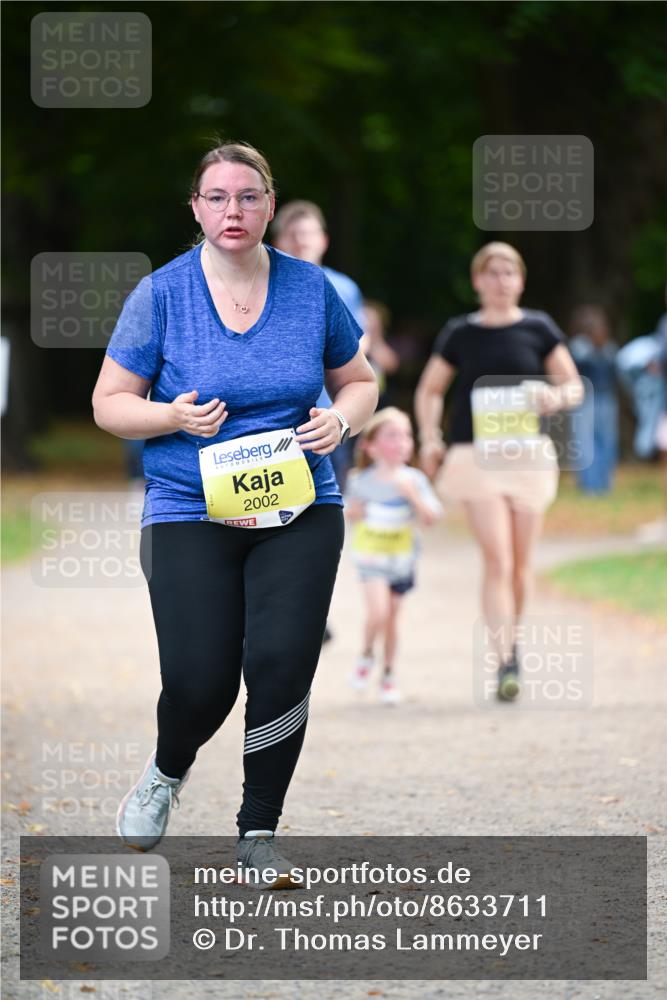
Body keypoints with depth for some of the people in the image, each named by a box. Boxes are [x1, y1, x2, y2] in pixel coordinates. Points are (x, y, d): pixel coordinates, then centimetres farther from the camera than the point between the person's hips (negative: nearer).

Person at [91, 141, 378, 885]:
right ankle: (167, 770, 28)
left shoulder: (312, 290, 3)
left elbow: (358, 381, 15)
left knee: (282, 663, -14)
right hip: (190, 511, -2)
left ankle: (259, 832, 6)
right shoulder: (161, 294, -3)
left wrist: (342, 419, -7)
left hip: (299, 510, 2)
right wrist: (173, 417, -17)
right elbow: (109, 404, 2)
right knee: (200, 681, -10)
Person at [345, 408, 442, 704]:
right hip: (371, 557, -1)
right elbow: (351, 513, 11)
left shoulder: (414, 480, -7)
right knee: (378, 612, -18)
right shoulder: (362, 481, -7)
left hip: (402, 558, 1)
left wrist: (412, 494, -25)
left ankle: (388, 674, 26)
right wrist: (354, 511, -12)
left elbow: (431, 518, -13)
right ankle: (367, 655, 11)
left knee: (392, 618, 9)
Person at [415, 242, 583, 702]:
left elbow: (574, 384, 8)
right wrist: (430, 438, 0)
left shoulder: (538, 328, 4)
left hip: (530, 455, 2)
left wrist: (557, 397, -15)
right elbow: (429, 390, 15)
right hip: (478, 456, -1)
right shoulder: (461, 333, 4)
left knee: (521, 562, 7)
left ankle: (511, 637, 32)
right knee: (497, 559, -13)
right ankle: (505, 662, -16)